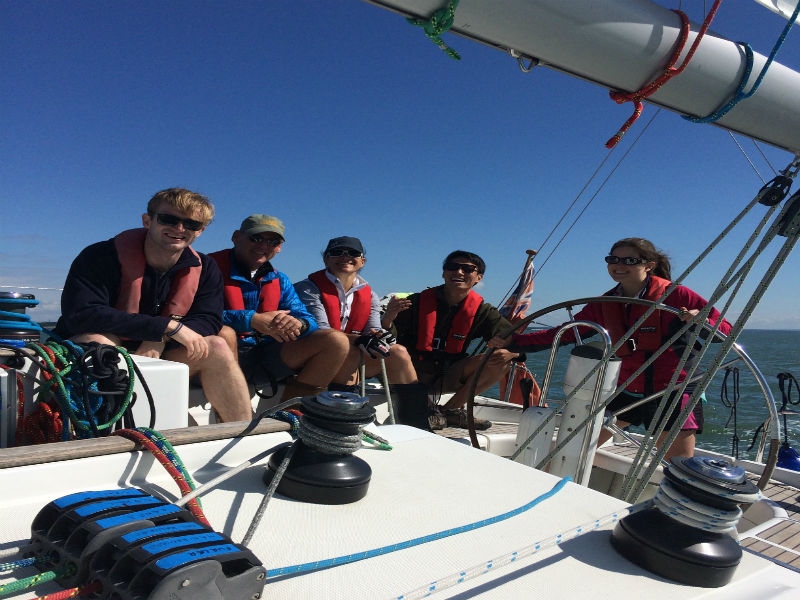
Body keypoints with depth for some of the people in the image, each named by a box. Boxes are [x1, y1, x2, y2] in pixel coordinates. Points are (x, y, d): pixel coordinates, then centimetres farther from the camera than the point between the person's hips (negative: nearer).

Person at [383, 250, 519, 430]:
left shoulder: (480, 310, -2)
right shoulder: (419, 301, -9)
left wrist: (509, 352, -28)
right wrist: (388, 318, -38)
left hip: (447, 378, 3)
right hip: (413, 375, -2)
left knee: (501, 363, -14)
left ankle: (451, 409, -9)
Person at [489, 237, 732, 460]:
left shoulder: (675, 295, -10)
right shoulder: (604, 305, 2)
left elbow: (726, 330, -8)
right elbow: (566, 333, 1)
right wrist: (512, 342, -7)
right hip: (627, 391, 4)